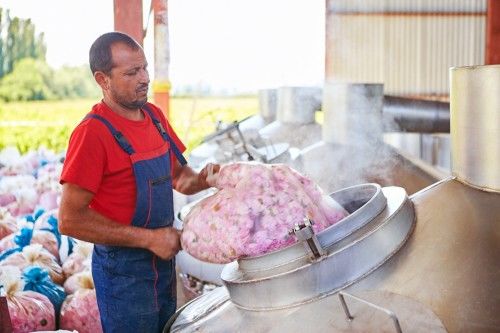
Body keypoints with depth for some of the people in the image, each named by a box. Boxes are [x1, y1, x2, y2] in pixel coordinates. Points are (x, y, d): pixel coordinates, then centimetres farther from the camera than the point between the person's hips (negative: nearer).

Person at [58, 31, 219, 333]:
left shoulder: (154, 115, 3)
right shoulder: (93, 133, -20)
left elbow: (178, 175, 15)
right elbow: (70, 219, -21)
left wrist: (201, 179, -9)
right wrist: (148, 238, -21)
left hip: (164, 257, 7)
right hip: (124, 269, -7)